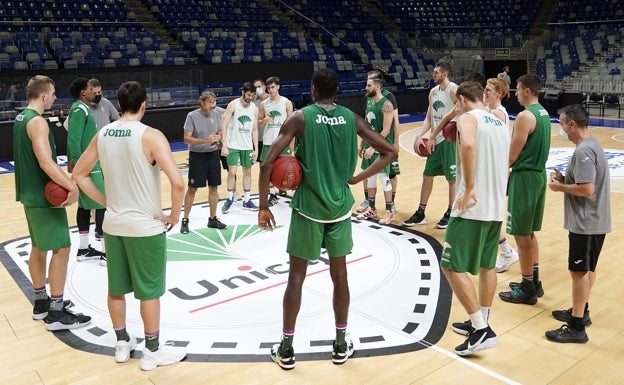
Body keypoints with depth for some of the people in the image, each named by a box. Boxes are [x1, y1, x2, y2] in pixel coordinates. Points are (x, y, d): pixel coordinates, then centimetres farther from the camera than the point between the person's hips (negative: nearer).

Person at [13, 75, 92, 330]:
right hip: (44, 197, -10)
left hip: (31, 194, 10)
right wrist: (72, 187, -29)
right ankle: (56, 313, -1)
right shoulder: (37, 122, -19)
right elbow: (46, 163, -29)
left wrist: (62, 180, 19)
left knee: (39, 248, 17)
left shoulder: (20, 119, 12)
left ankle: (41, 302, 28)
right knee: (61, 249, -6)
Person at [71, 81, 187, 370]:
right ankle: (153, 351, 21)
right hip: (146, 226, -6)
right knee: (149, 291, 8)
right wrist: (174, 216, -12)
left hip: (113, 224, 6)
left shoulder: (102, 134, 2)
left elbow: (79, 175, 11)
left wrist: (106, 202, 13)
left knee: (116, 288, 17)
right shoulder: (150, 135, -17)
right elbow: (177, 183, -27)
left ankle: (122, 344, 33)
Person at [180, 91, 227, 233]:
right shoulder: (192, 116, -13)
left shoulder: (217, 114, 0)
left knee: (213, 187, 9)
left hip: (213, 155, 4)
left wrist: (217, 139, -14)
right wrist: (206, 140, -28)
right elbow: (187, 139, -17)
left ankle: (212, 219, 22)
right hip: (197, 156, -4)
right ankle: (185, 220, 15)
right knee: (192, 188, 2)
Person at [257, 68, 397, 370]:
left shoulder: (300, 118, -7)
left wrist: (263, 207, -5)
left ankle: (286, 349, 17)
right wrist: (357, 178, 3)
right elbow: (389, 152, 4)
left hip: (308, 208, -2)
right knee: (340, 275, 14)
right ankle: (341, 345, 24)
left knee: (296, 276, 8)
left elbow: (267, 164, -13)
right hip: (340, 207, 3)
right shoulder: (351, 118, 2)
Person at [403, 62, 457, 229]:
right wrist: (420, 136, 0)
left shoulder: (454, 90, -12)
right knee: (427, 175, 11)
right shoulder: (433, 91, 10)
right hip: (435, 140, 8)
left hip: (449, 140, -8)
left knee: (452, 178, 4)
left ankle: (450, 214, 17)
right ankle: (420, 213, 20)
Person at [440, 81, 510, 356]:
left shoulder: (468, 118, -8)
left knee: (452, 267, -3)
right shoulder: (499, 123, 18)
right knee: (487, 265, 18)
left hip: (473, 207, -9)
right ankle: (481, 323, 28)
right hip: (497, 206, 9)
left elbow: (468, 146, -29)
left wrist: (469, 189, -26)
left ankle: (481, 331, -4)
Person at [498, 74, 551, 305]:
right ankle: (533, 282, 28)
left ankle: (527, 290, 9)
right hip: (538, 174, 10)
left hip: (525, 177, -10)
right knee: (529, 233, 18)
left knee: (521, 235, 0)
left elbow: (512, 155, -18)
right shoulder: (543, 113, 12)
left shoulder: (525, 116, -18)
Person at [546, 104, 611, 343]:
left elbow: (587, 189, -27)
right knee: (587, 269, 20)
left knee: (579, 271, -3)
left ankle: (576, 327, 5)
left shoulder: (584, 151, -21)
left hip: (586, 223, -10)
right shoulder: (591, 145, 11)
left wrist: (560, 187, -14)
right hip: (593, 221, 10)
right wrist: (564, 179, 4)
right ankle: (581, 311, 35)